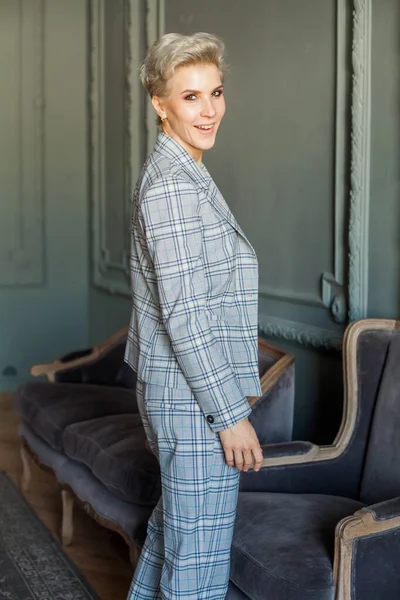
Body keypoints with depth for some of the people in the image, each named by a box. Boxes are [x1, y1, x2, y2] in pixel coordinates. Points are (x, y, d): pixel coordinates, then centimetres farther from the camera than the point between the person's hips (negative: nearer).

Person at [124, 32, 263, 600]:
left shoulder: (177, 175, 13)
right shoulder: (174, 186, -19)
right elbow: (184, 312, -23)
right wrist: (230, 413, -20)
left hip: (171, 392, 10)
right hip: (196, 400, -10)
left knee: (171, 528, 23)